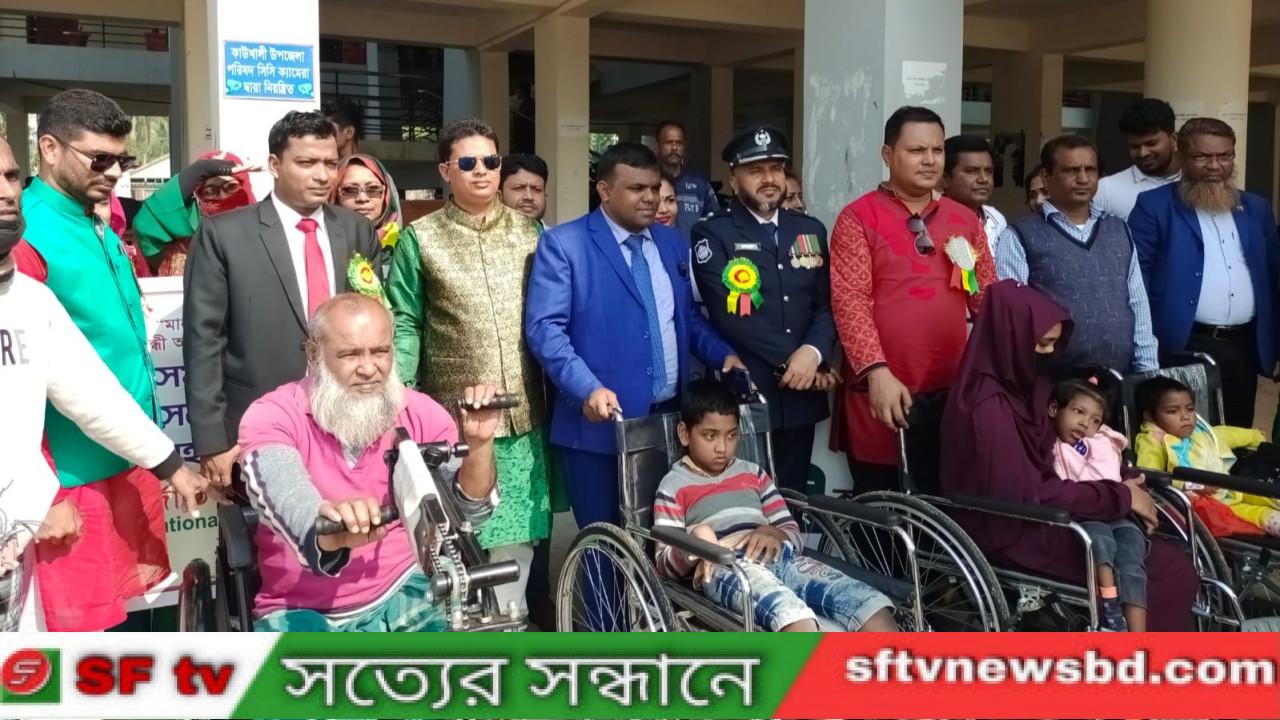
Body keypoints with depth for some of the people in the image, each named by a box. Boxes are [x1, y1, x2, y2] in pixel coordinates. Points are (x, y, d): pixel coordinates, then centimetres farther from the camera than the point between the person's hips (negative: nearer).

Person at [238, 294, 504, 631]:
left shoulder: (420, 413, -2)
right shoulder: (273, 415, -11)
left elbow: (469, 510, -7)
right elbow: (288, 501, -33)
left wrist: (479, 444, -27)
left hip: (403, 595, 2)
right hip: (303, 611, -1)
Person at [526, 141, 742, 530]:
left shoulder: (673, 243, 14)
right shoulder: (563, 244, -5)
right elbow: (544, 327, -13)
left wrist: (723, 355, 2)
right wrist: (587, 389, -26)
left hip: (671, 416, 6)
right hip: (601, 422, -5)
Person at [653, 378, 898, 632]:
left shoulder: (753, 473, 27)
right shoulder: (674, 486, 15)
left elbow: (794, 534, 23)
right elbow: (664, 563, 8)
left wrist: (775, 534, -1)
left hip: (776, 558, 5)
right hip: (723, 569, -5)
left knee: (868, 602, -23)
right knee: (784, 606, -41)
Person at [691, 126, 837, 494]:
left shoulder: (810, 230, 13)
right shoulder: (712, 234, -3)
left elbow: (827, 304, 6)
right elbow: (730, 315, -13)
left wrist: (813, 353, -14)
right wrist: (792, 358, -12)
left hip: (800, 395, 5)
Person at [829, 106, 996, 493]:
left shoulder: (965, 219, 12)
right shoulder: (858, 218, -2)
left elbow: (988, 297, 14)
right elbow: (849, 301, -9)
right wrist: (877, 370, -19)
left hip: (953, 391, 4)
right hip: (883, 390, -4)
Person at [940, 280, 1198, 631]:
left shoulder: (1021, 383, 5)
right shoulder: (989, 407, -23)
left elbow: (1048, 463, 14)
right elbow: (1027, 495, -23)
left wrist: (1120, 489, -2)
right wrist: (1119, 497, -14)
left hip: (1039, 515, 8)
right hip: (1014, 532, -8)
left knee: (1172, 551, 0)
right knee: (1172, 571, -9)